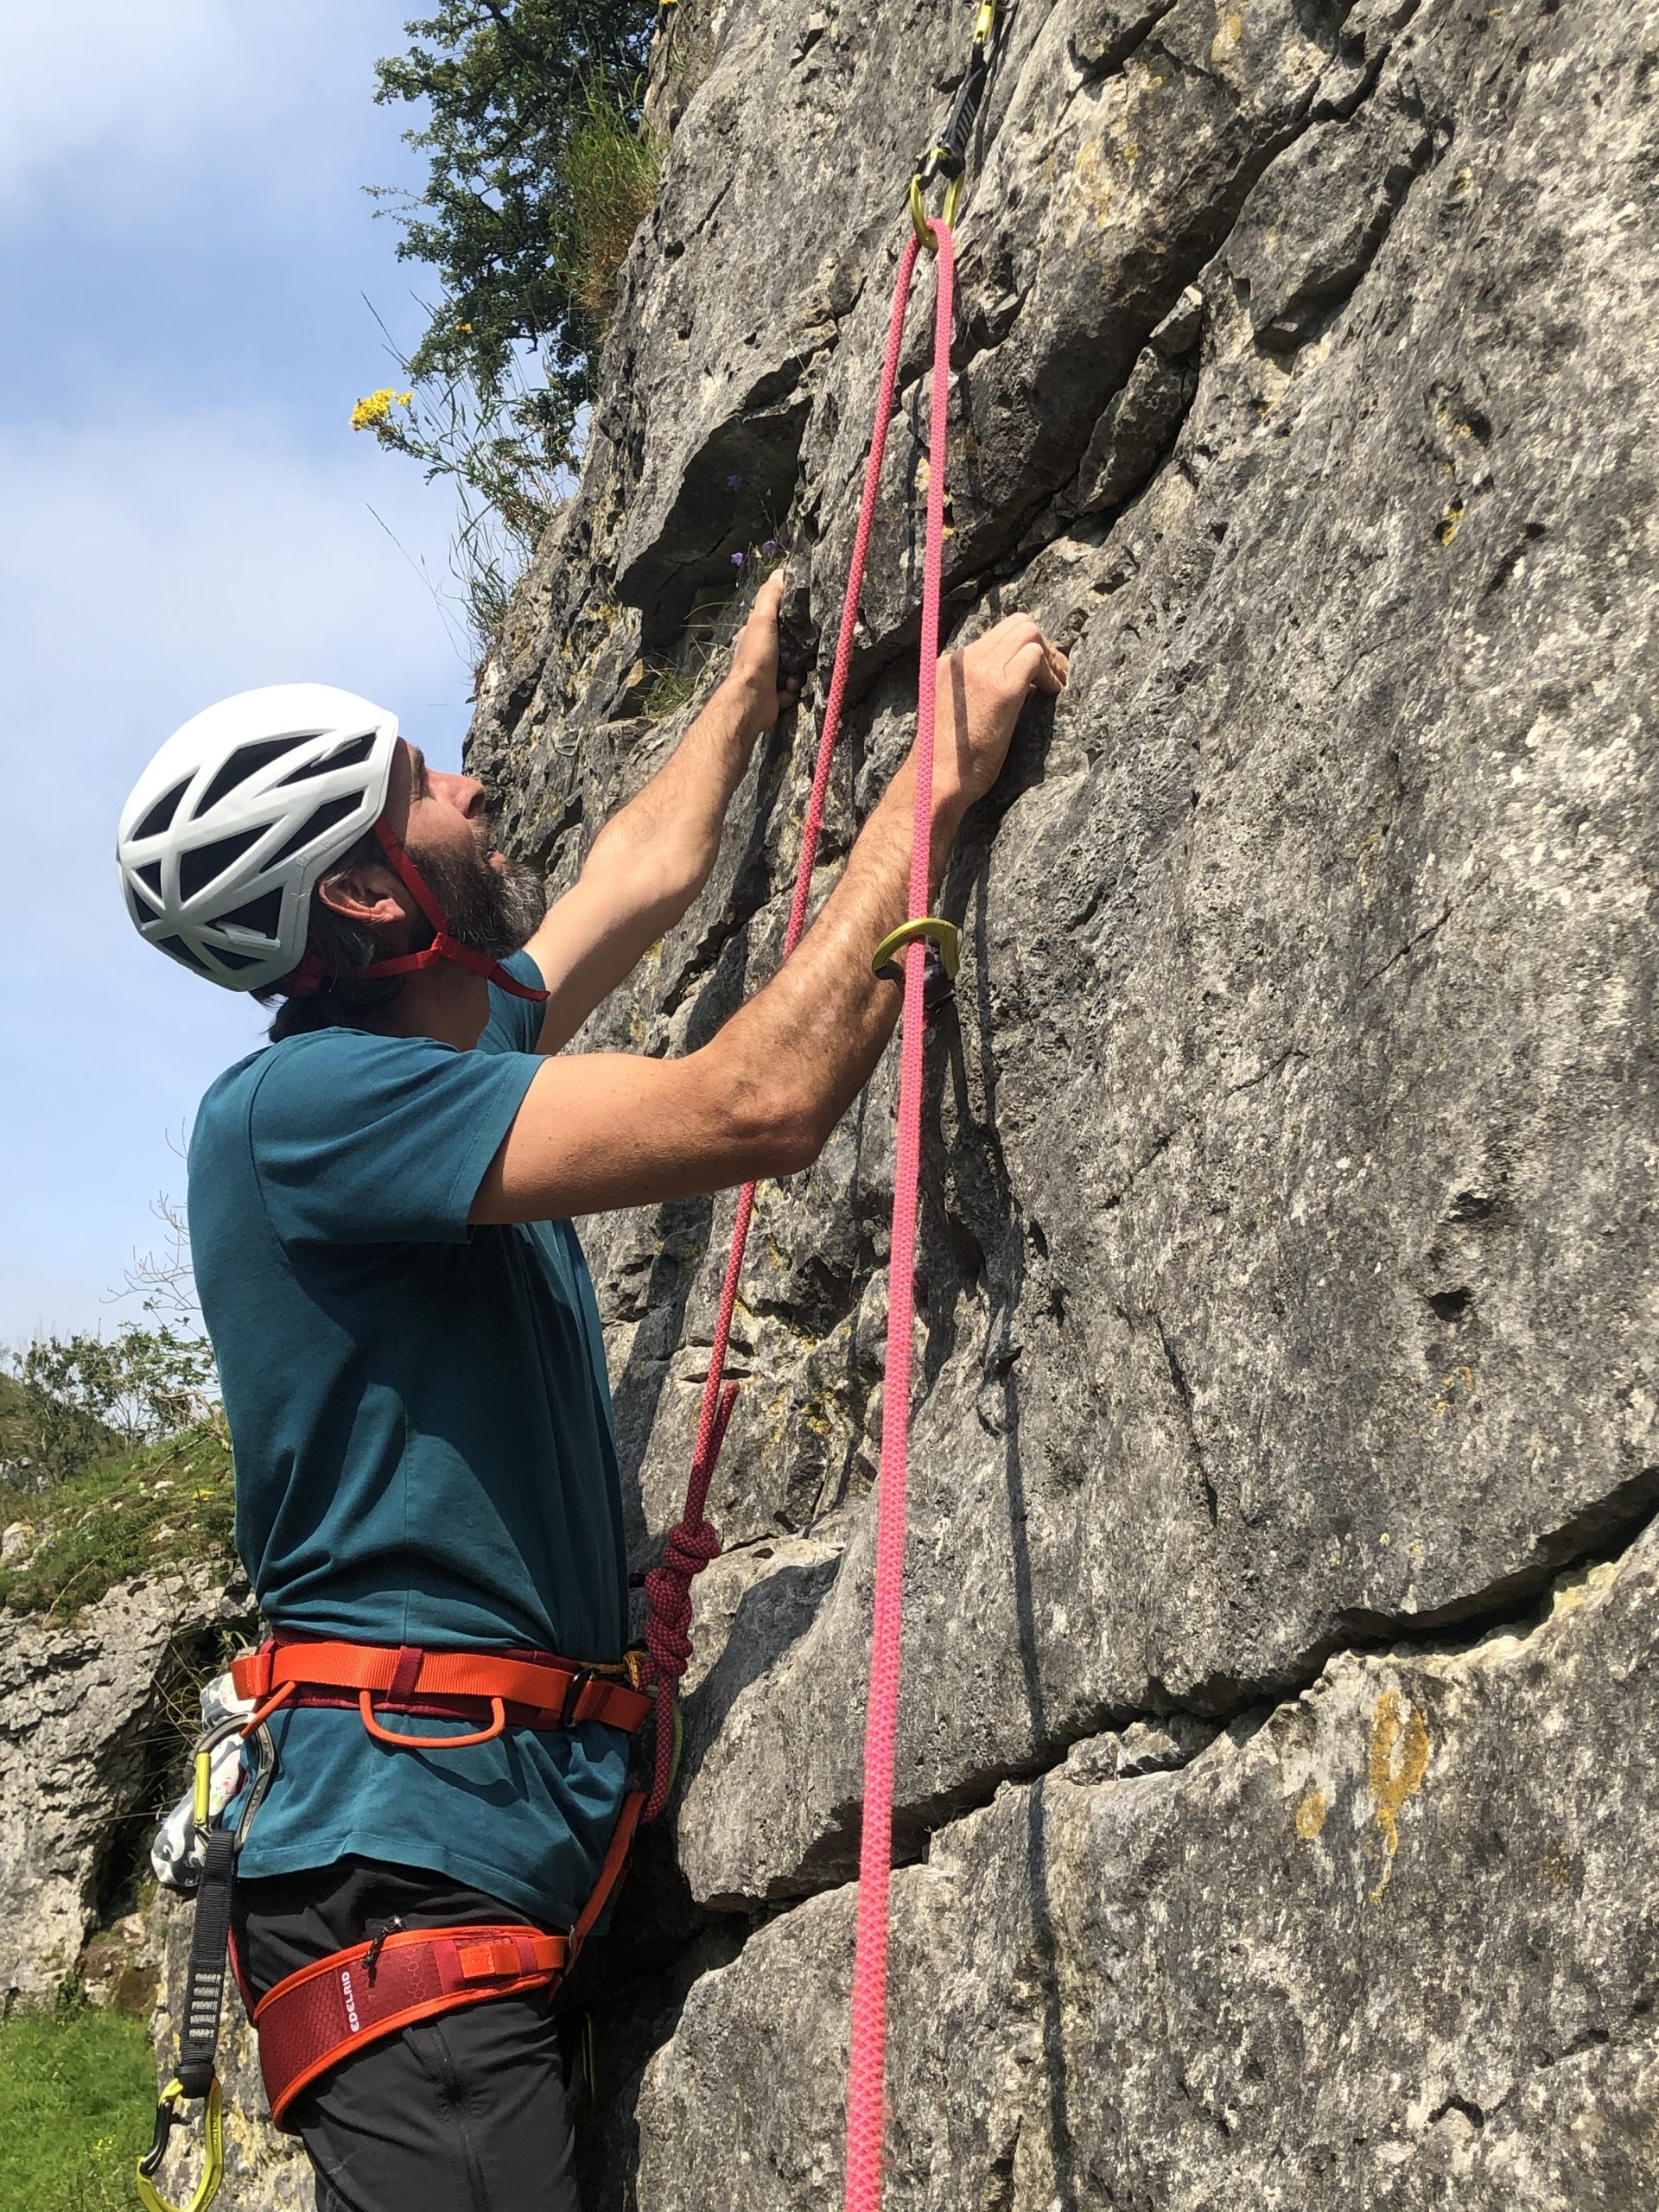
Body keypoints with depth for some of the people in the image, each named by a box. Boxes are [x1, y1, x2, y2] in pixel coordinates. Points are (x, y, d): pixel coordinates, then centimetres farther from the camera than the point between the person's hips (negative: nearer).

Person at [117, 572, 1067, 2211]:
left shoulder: (454, 1038, 11)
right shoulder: (299, 1104, -17)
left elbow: (646, 874, 29)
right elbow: (755, 1106, -25)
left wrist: (749, 685, 42)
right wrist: (940, 775, -16)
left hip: (531, 1829, 9)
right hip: (413, 1845, -9)